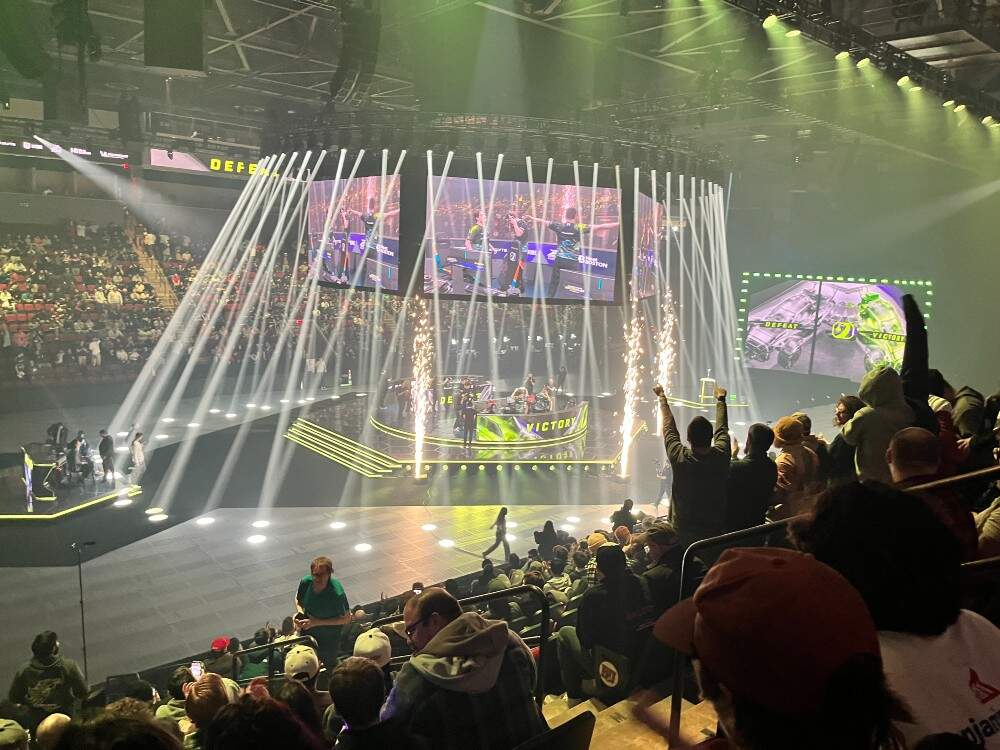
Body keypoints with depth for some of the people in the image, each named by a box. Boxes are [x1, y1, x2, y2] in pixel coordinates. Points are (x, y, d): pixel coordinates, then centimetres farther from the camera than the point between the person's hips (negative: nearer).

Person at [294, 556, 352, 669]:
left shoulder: (337, 593, -34)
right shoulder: (305, 582, -21)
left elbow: (346, 618, -22)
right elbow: (298, 600, 2)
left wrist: (318, 622, -25)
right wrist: (300, 614, -19)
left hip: (330, 635, -4)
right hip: (308, 632, 4)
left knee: (329, 662, 15)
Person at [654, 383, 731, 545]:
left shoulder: (679, 458, -18)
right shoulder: (722, 456, -12)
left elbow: (669, 427, -1)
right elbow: (722, 428, 7)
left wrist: (662, 398, 15)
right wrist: (721, 399, 26)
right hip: (716, 530, 2)